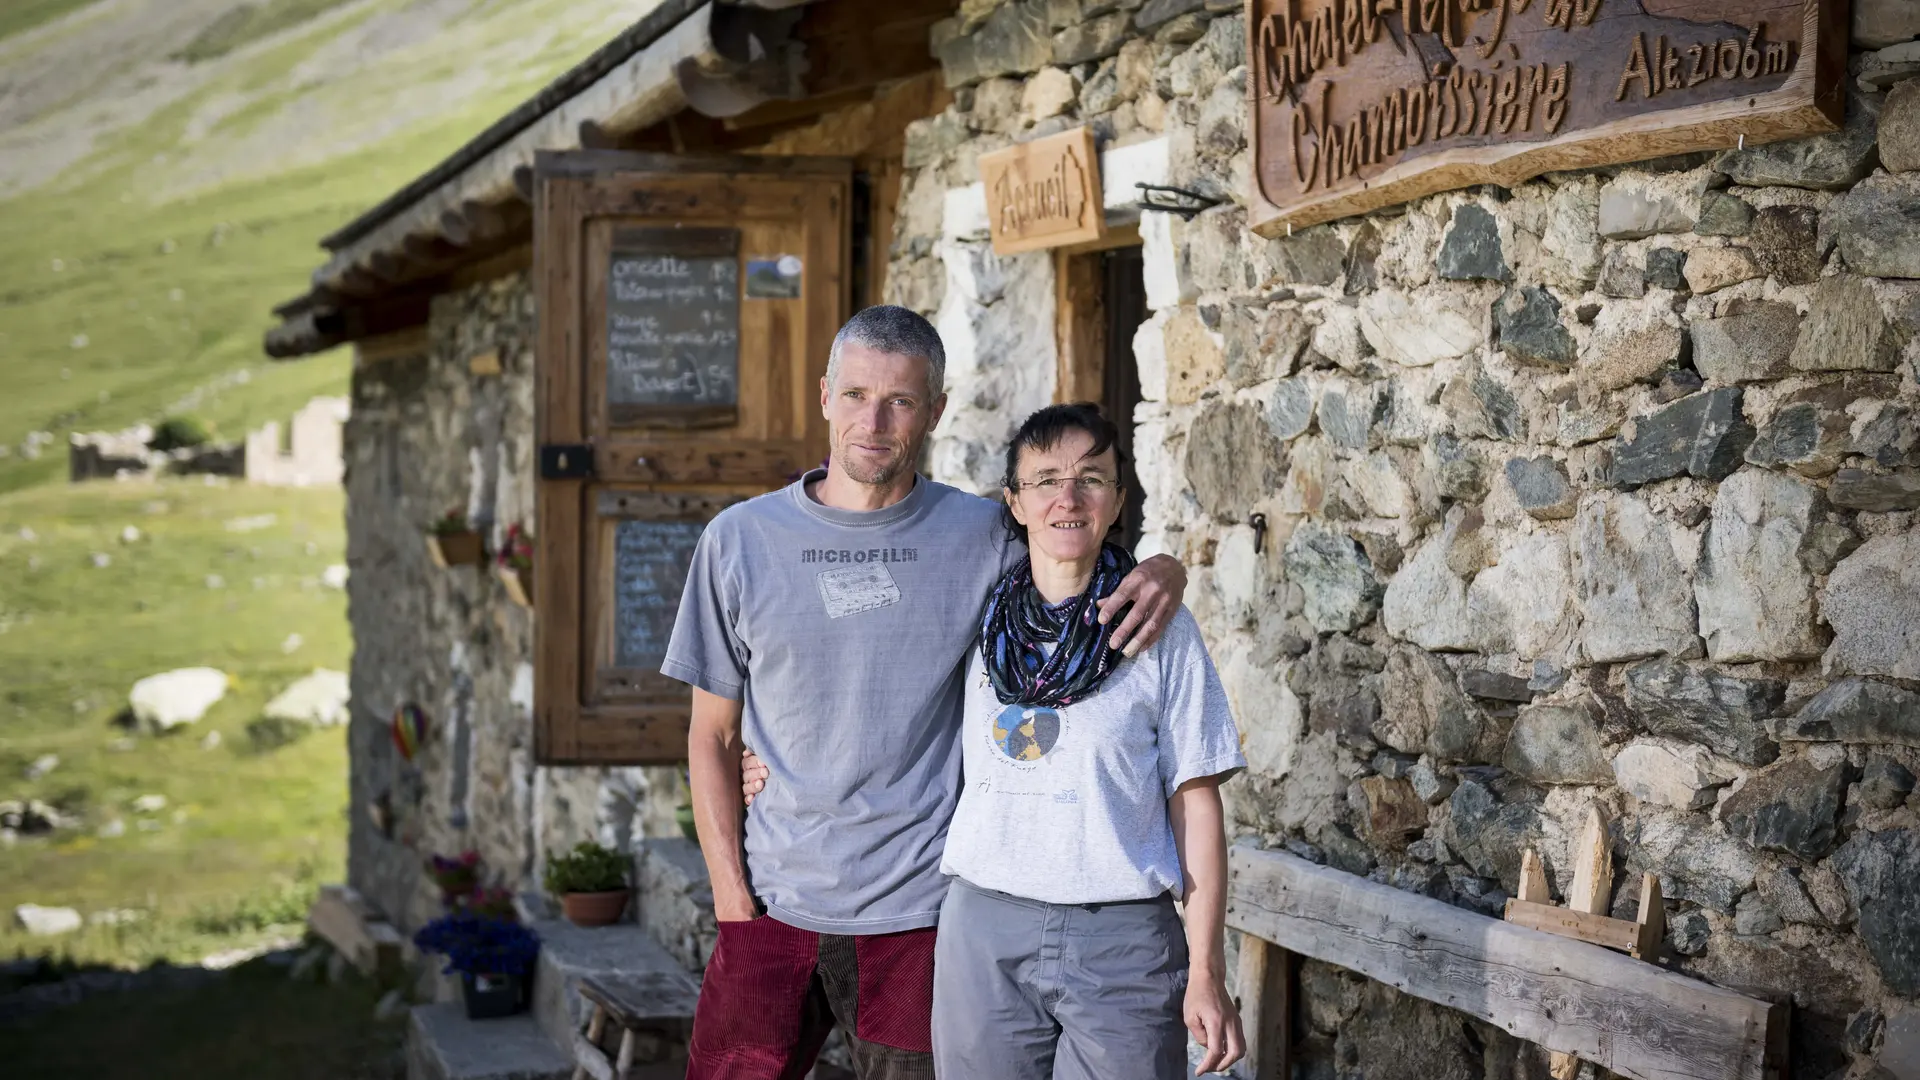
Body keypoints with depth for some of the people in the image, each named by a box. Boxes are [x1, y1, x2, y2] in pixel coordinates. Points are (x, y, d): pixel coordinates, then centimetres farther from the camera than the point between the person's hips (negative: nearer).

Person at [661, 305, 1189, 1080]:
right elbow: (712, 738, 7)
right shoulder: (740, 540, 2)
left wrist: (1162, 574, -9)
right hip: (774, 901, 1)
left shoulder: (982, 536, 1)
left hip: (918, 914, 0)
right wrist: (731, 897, -1)